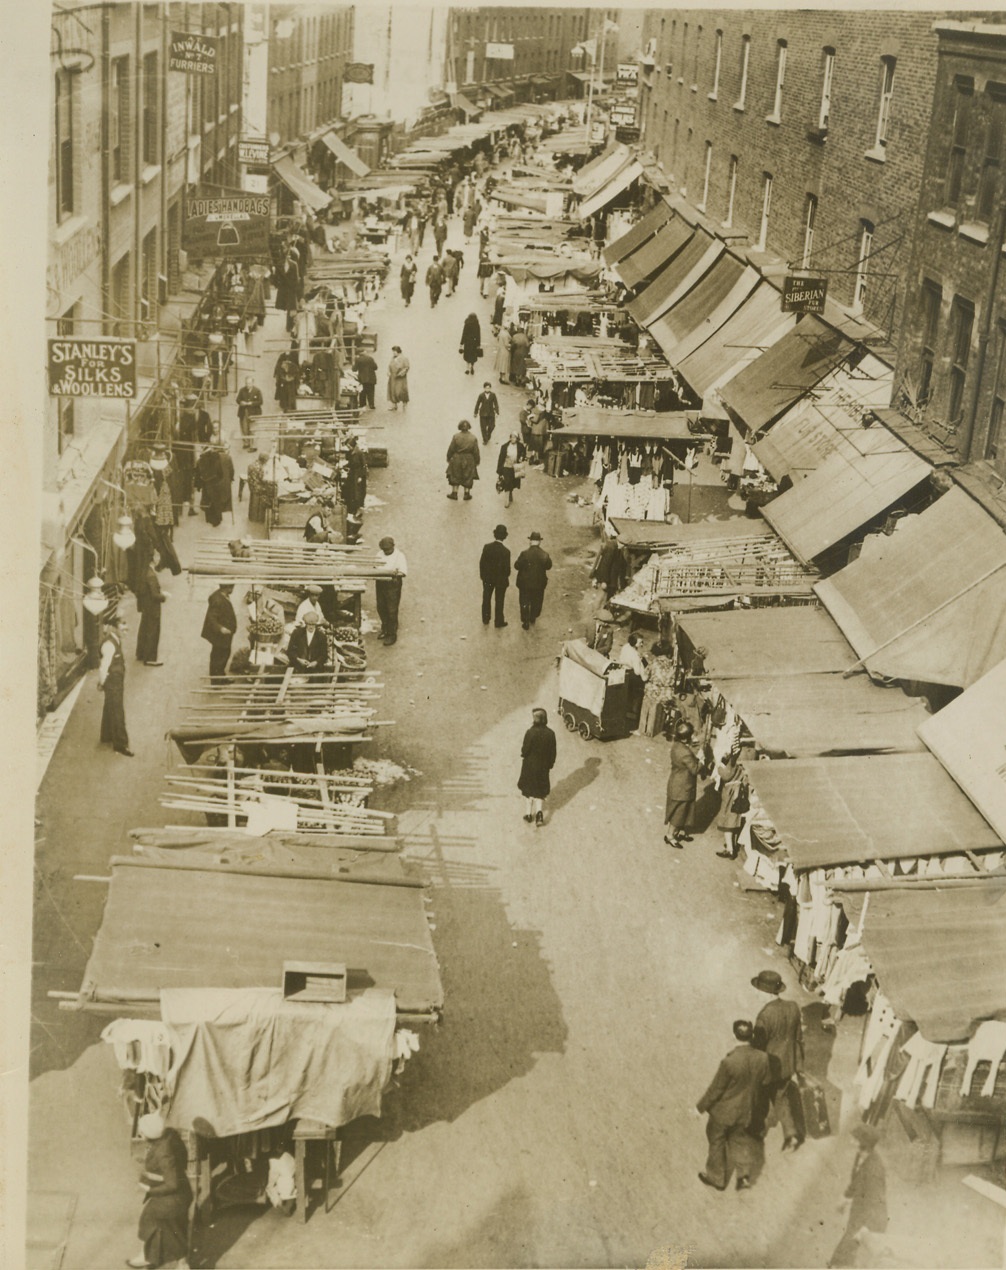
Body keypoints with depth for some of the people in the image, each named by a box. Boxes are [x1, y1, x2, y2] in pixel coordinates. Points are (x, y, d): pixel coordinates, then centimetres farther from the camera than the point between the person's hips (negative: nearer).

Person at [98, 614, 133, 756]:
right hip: (112, 682, -10)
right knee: (117, 712, 0)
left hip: (117, 681, 10)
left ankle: (107, 737, 39)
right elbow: (103, 667, -25)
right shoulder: (109, 645, -27)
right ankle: (120, 744, 9)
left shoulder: (115, 640, 3)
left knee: (111, 709, 23)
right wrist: (102, 683, -13)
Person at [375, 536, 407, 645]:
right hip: (380, 583, 6)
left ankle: (392, 634, 8)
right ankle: (385, 629, 33)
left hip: (393, 584, -6)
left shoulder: (399, 556, -10)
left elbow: (403, 573, -14)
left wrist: (395, 574, -33)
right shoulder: (380, 554, 9)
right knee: (381, 608, 15)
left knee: (392, 610, -1)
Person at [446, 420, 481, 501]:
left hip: (457, 459, -1)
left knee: (455, 476, 15)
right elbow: (476, 452, -6)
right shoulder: (473, 438, -12)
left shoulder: (456, 436, -15)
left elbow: (451, 449, -8)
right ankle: (467, 494, 22)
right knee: (468, 477, 15)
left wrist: (448, 458, 7)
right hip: (469, 460, 1)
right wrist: (477, 461, 8)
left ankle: (454, 493, 20)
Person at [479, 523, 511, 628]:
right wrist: (506, 577, 5)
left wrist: (482, 575, 8)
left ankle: (485, 620, 32)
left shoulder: (487, 547, -15)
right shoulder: (506, 551, -23)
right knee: (499, 601, 13)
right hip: (501, 580, -3)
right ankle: (498, 621, 24)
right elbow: (507, 567, -16)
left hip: (488, 578, 3)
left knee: (486, 599, 20)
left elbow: (482, 562, -7)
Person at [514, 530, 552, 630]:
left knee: (524, 603, 14)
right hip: (539, 584, 2)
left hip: (525, 583, -2)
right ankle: (533, 619, 38)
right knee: (536, 602, 23)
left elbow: (517, 566, -14)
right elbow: (548, 566, -1)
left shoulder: (525, 553, -22)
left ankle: (525, 622, 17)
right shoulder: (544, 555, -16)